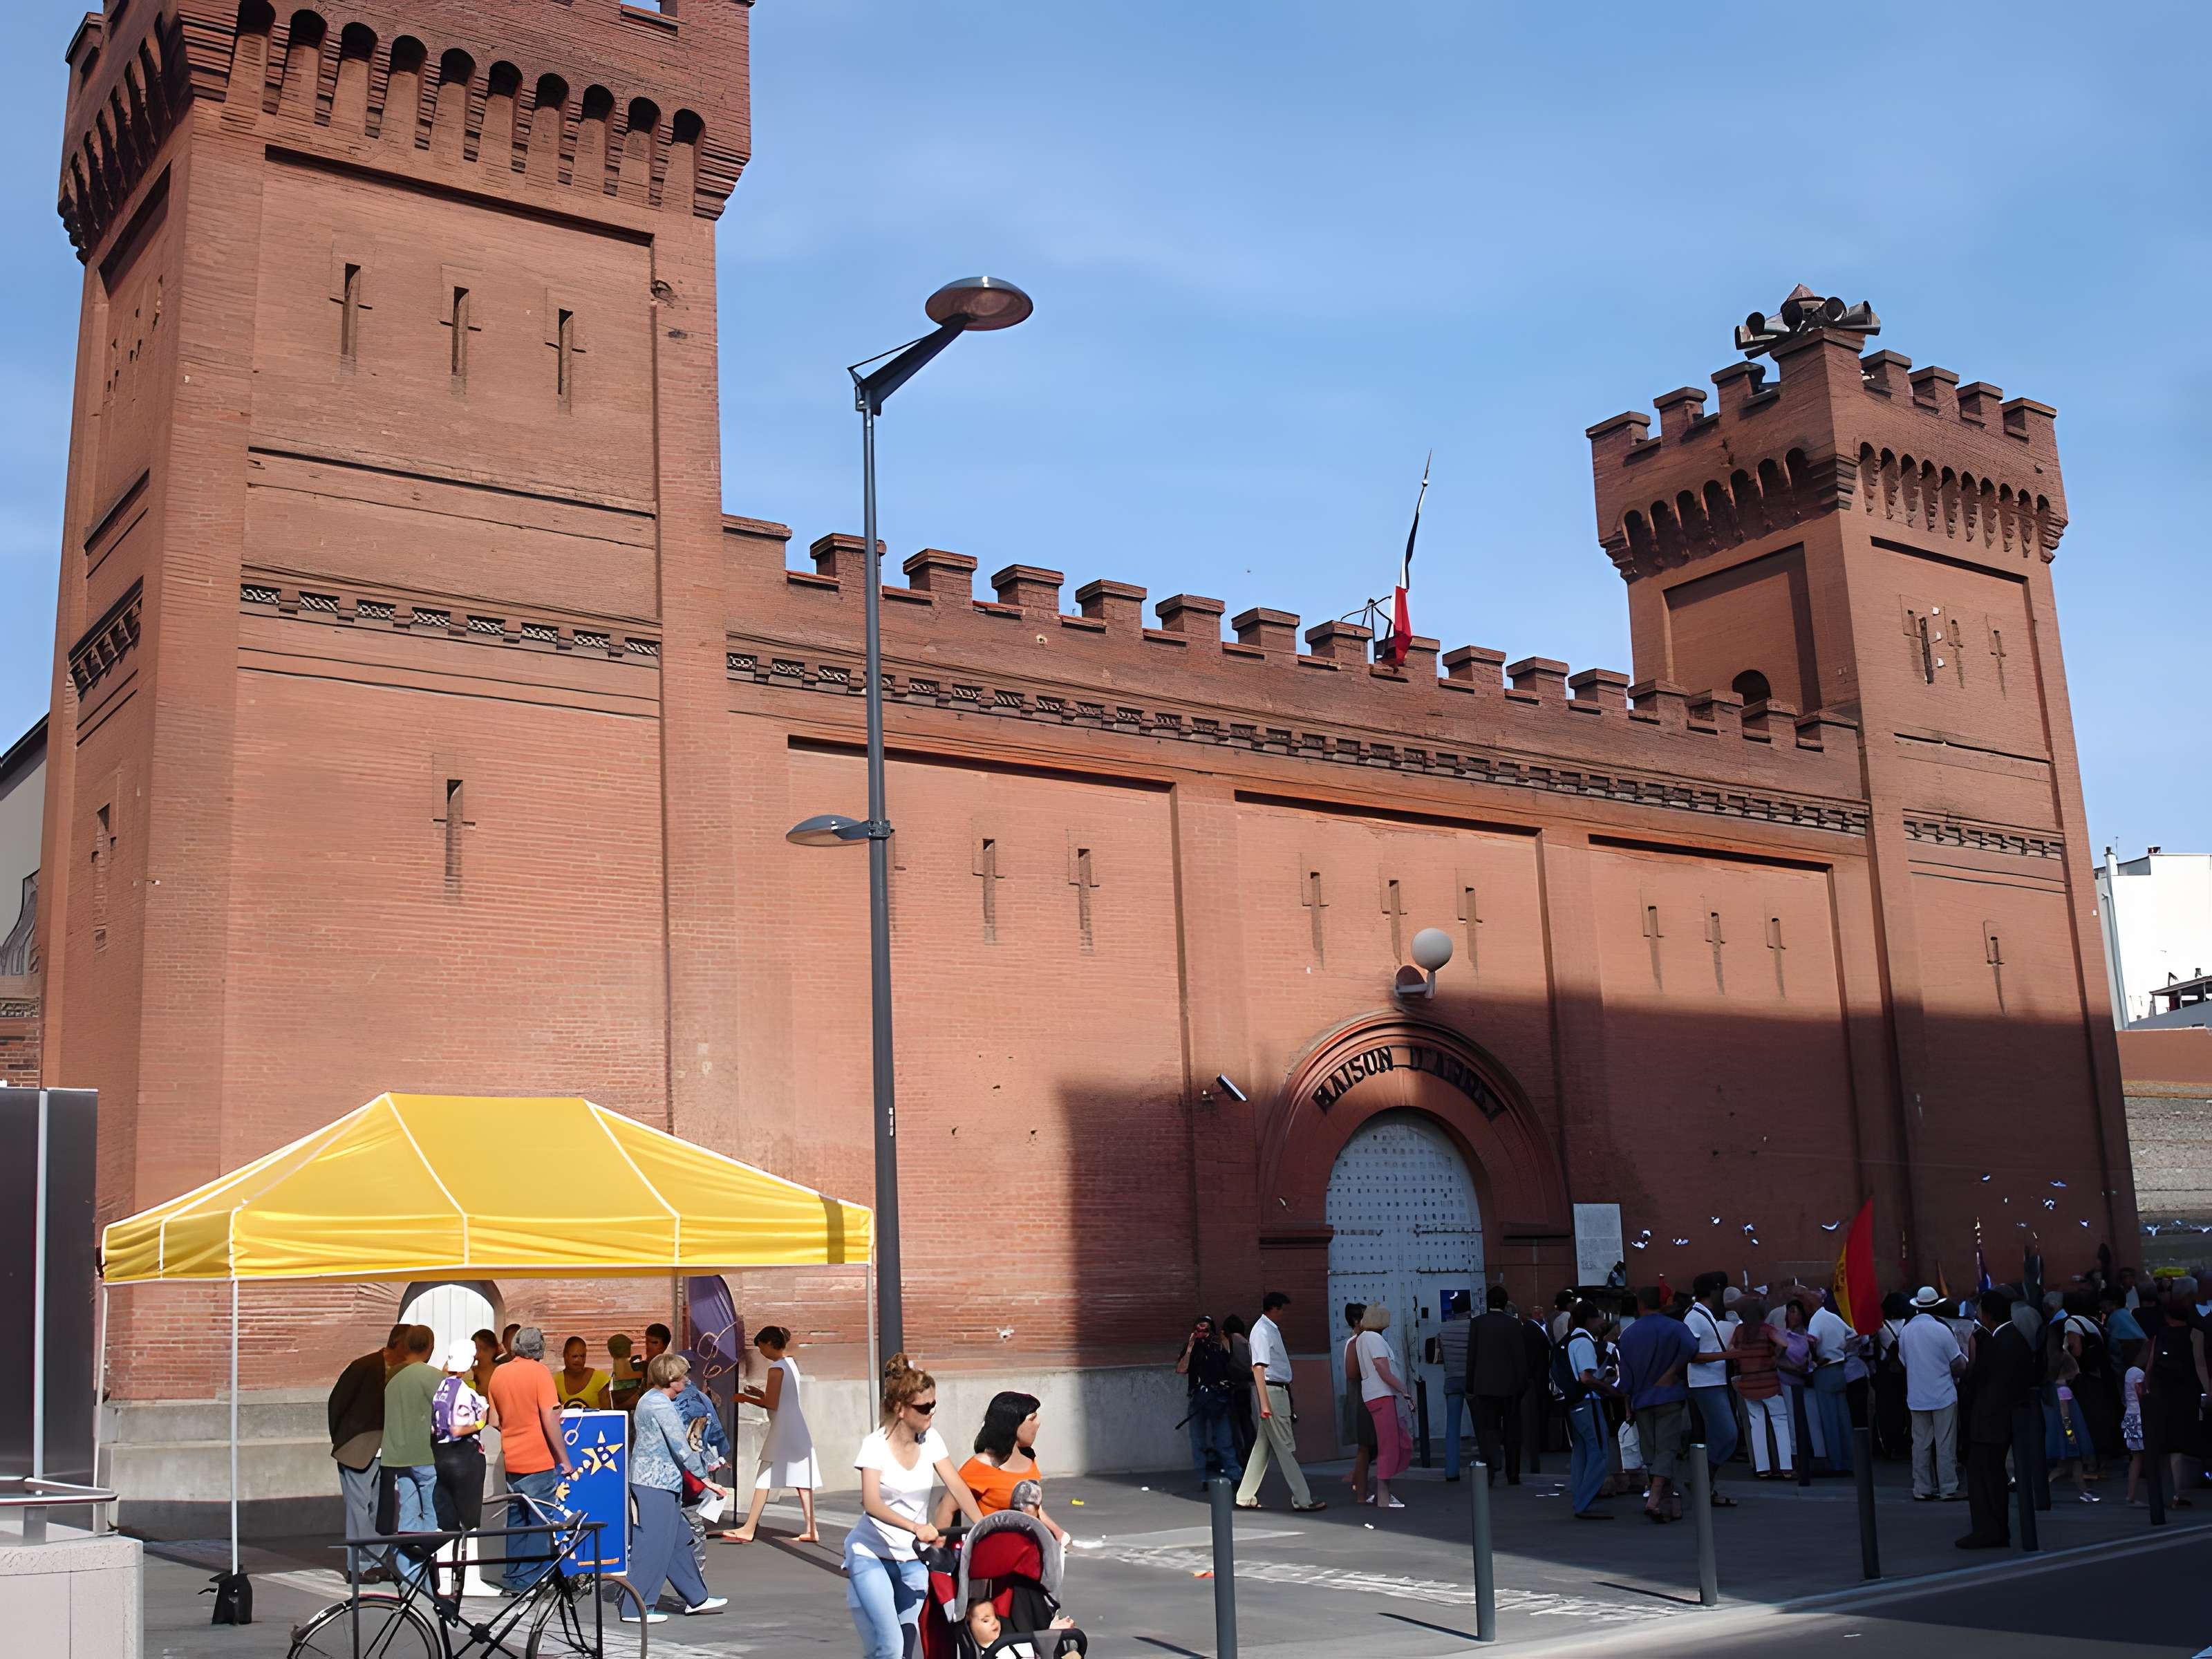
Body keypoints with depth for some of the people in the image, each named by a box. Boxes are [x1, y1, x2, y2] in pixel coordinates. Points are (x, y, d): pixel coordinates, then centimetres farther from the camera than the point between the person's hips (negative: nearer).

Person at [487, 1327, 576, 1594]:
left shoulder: (499, 1374, 7)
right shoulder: (539, 1372, -11)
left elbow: (495, 1419, 14)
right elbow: (550, 1419, -16)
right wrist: (565, 1460, -11)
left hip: (511, 1460, 6)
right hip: (539, 1461, -6)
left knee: (516, 1520, 15)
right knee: (539, 1523, 1)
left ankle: (515, 1579, 19)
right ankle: (532, 1580, 1)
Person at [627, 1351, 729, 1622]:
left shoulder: (649, 1400, 16)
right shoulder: (661, 1404, -16)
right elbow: (680, 1446, -19)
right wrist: (704, 1478, -16)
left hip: (648, 1479, 11)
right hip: (658, 1483, -11)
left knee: (678, 1541, 15)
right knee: (654, 1546, -6)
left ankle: (696, 1598, 22)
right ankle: (636, 1608, -1)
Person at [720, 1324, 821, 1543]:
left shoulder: (776, 1368, -13)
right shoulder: (792, 1363, 13)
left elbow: (772, 1404, -15)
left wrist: (747, 1399, -4)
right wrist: (760, 1394, 14)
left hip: (782, 1430, -9)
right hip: (798, 1427, 9)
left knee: (764, 1479, -4)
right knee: (801, 1479, 7)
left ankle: (749, 1529, -2)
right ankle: (810, 1530, 6)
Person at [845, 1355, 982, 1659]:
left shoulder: (930, 1440, 0)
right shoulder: (876, 1446, -16)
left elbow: (957, 1488, -6)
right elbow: (871, 1503, -29)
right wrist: (915, 1527, -44)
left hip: (913, 1558, 5)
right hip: (871, 1556, -5)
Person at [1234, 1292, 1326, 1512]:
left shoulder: (1272, 1329, 15)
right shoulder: (1262, 1331, -15)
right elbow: (1258, 1367, -21)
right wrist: (1265, 1403, -25)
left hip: (1279, 1389, 10)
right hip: (1270, 1390, -10)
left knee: (1264, 1445, 12)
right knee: (1285, 1447, -5)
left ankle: (1246, 1497, 17)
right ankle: (1302, 1500, -1)